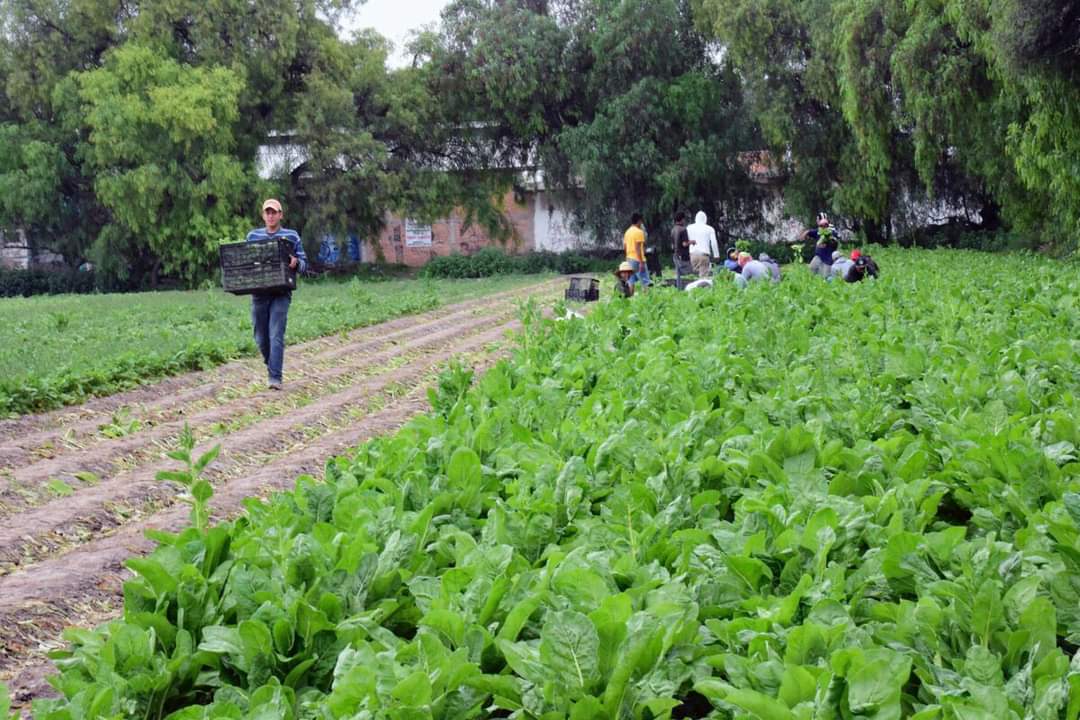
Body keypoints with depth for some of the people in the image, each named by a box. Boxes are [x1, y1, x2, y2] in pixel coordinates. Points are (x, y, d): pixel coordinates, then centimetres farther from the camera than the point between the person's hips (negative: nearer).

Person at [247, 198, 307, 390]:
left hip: (281, 293, -3)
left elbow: (304, 263, 5)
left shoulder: (291, 236, 4)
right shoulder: (253, 236, 12)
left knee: (276, 336, -13)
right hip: (259, 293, 3)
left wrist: (296, 263, -18)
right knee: (261, 337, 8)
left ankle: (275, 378, -14)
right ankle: (272, 366, 32)